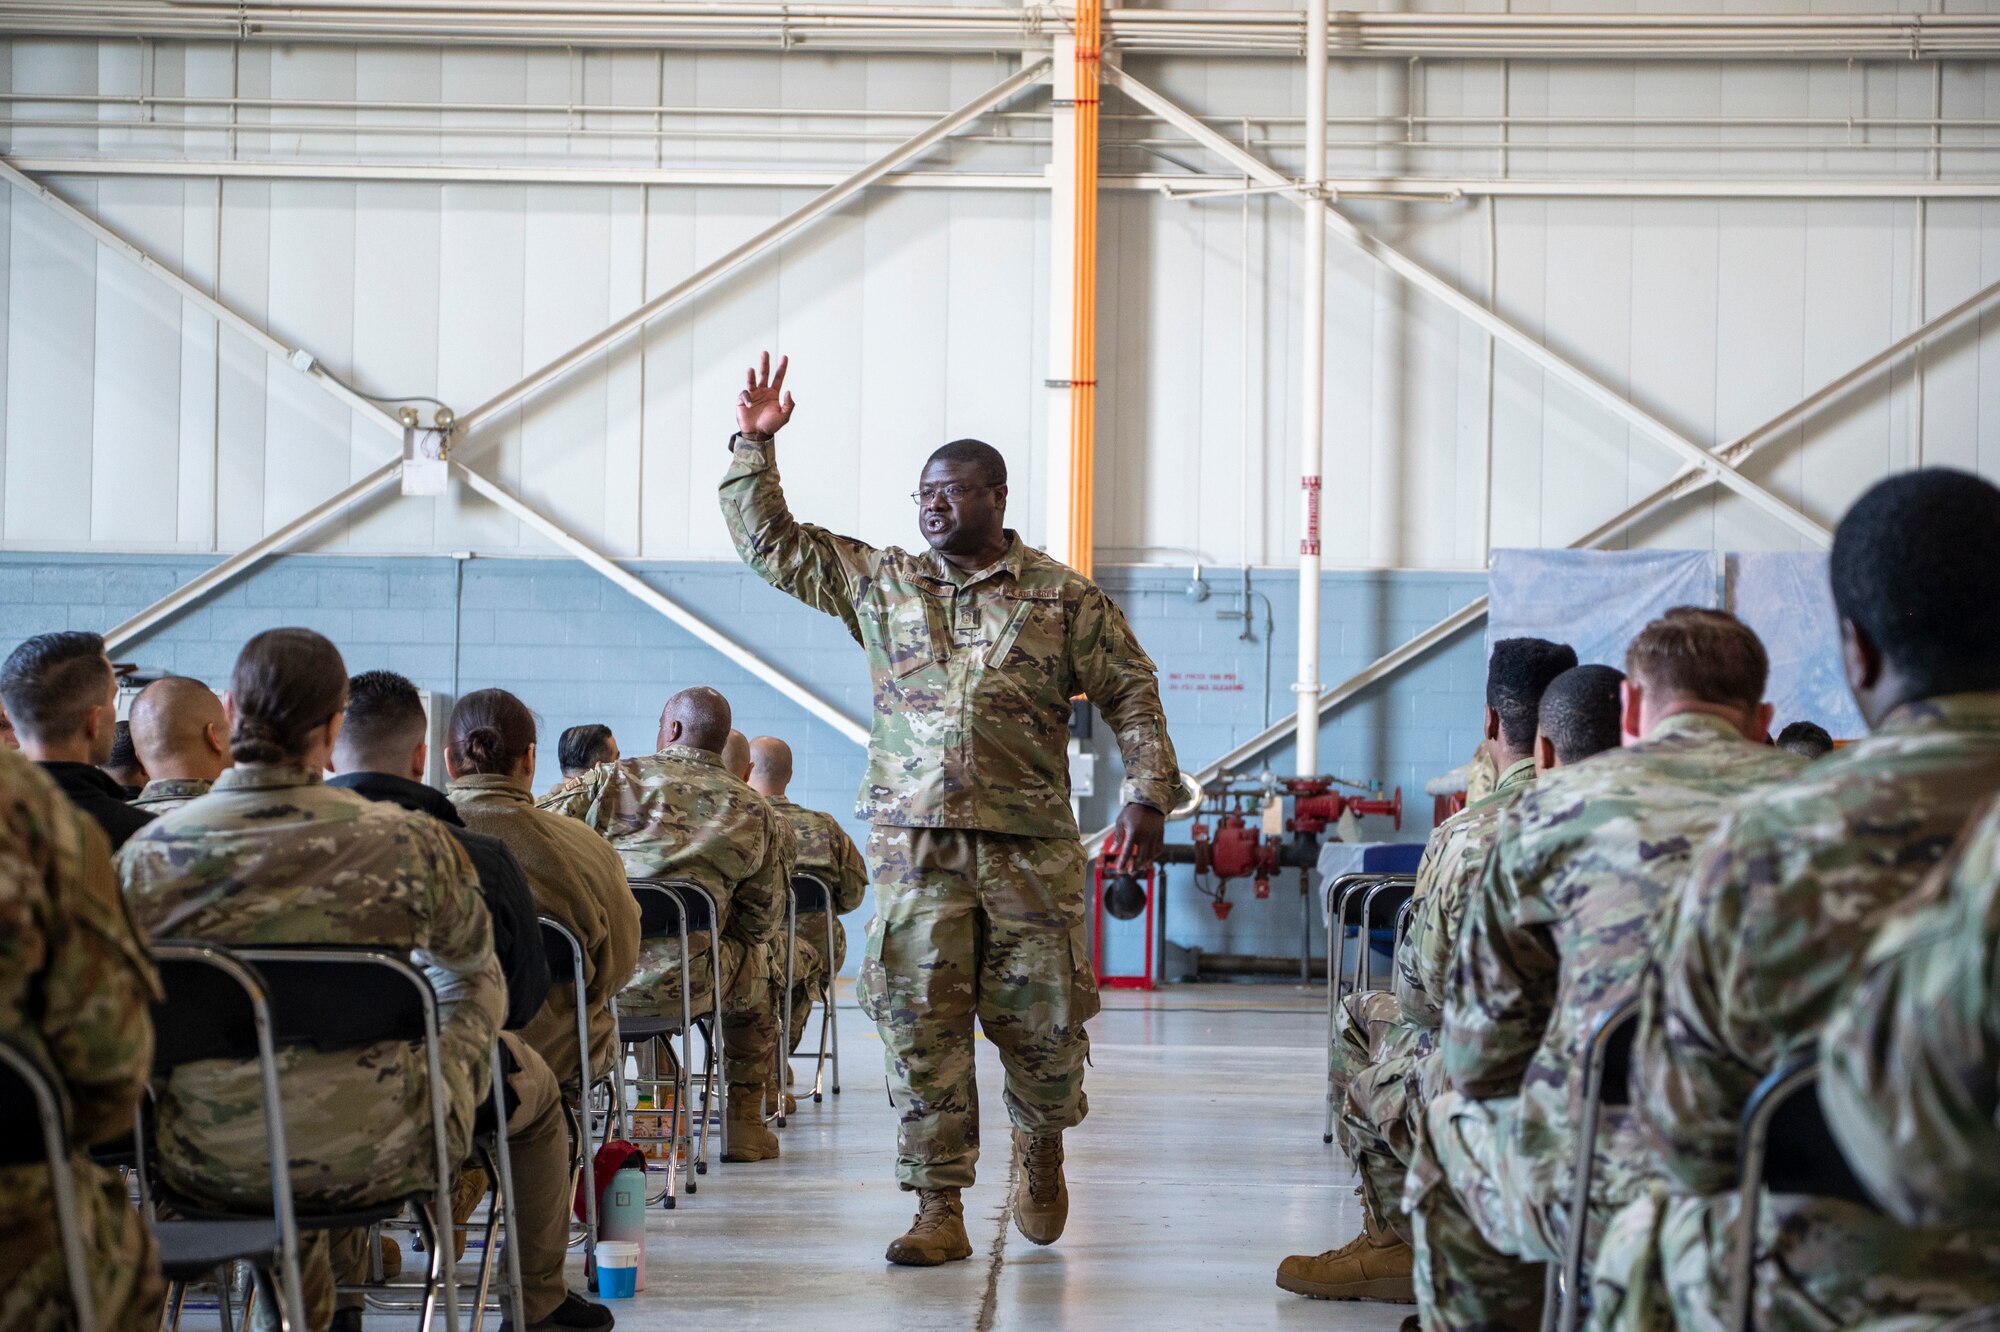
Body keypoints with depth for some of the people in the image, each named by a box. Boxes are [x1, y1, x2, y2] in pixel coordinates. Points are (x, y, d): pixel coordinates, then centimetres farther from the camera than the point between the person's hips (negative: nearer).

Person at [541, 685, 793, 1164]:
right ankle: (744, 1122, 34)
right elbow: (760, 923, 6)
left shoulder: (612, 780, 1)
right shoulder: (756, 816, 4)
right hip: (682, 987, -1)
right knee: (755, 964, 32)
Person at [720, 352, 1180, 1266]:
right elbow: (771, 546, 15)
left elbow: (1132, 695, 7)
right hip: (916, 846, 1)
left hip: (1031, 847, -1)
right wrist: (755, 446, 6)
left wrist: (1148, 795, -2)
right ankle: (938, 1210, 2)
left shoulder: (1064, 598, 5)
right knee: (919, 1025, -4)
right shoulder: (878, 583, 11)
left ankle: (1041, 1155, 33)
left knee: (1042, 1019, 3)